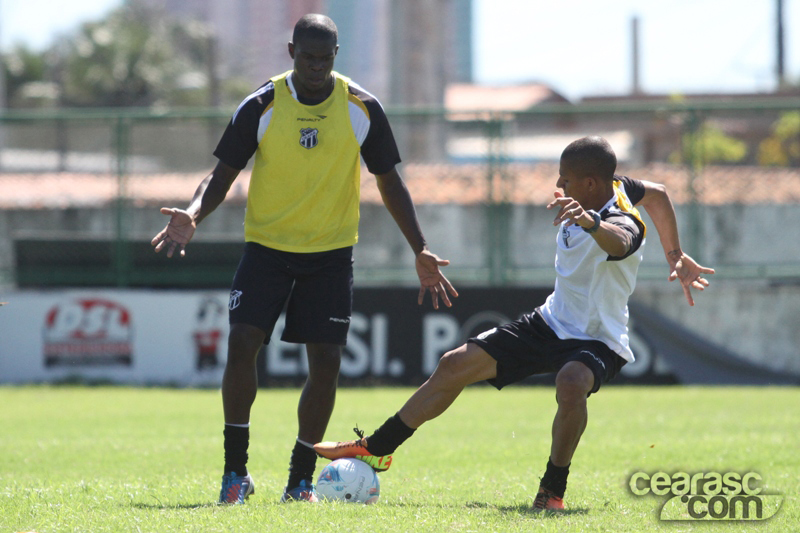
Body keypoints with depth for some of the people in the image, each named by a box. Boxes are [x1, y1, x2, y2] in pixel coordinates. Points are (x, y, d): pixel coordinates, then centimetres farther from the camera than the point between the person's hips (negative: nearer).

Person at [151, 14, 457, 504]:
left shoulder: (362, 108, -2)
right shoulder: (261, 107, -5)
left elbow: (389, 180, 7)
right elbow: (223, 175, 0)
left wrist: (421, 251, 2)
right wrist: (193, 214, -21)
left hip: (332, 251, 1)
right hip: (268, 244, -1)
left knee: (326, 362, -6)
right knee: (241, 343, -16)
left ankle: (301, 478, 8)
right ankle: (236, 471, -3)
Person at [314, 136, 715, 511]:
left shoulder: (622, 222, -28)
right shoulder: (613, 187, -3)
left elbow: (619, 242, -54)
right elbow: (656, 194, 16)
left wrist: (590, 222, -76)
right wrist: (674, 255, 23)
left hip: (596, 341, -9)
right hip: (551, 323, 9)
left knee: (571, 384, -43)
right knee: (456, 366, 5)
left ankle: (553, 490, -23)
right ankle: (375, 449, 18)